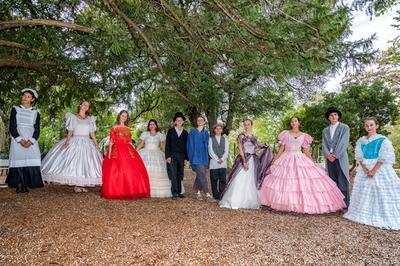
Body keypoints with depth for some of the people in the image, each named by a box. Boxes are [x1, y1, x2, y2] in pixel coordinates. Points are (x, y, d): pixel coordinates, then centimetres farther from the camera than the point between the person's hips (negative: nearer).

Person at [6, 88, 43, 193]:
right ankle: (19, 185, -4)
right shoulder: (15, 109, 10)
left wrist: (30, 141, -10)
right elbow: (12, 127, 2)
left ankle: (26, 185, -6)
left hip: (31, 141, 1)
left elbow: (37, 129, 6)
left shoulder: (35, 113, 12)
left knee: (31, 160, -9)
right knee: (18, 160, -8)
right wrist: (20, 140, -11)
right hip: (17, 140, -1)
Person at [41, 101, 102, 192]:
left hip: (87, 143, 3)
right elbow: (70, 132, -1)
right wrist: (67, 142, -15)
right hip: (75, 142, -3)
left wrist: (96, 145, 4)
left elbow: (92, 134, 11)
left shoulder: (90, 119, 13)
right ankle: (76, 185, -2)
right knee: (74, 162, -7)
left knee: (85, 163, -1)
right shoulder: (73, 117, 6)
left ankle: (82, 185, 4)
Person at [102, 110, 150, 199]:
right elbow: (111, 141, 3)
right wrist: (109, 152, -8)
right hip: (116, 151, -3)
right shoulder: (114, 128, 9)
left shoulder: (128, 129, 17)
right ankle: (116, 192, -2)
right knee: (115, 171, -8)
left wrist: (134, 151, 6)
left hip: (128, 151, 3)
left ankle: (131, 191, 0)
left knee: (131, 171, -7)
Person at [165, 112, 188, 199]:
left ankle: (179, 192, 12)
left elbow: (186, 146, 11)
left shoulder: (185, 133, 12)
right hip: (172, 155, -2)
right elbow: (167, 144, 3)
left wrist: (186, 158, 5)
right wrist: (167, 156, -6)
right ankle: (174, 193, -9)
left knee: (179, 175, 4)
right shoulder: (170, 131, 8)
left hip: (181, 156, 2)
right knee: (173, 174, -10)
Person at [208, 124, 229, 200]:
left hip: (223, 162, 2)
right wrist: (217, 159, -10)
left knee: (223, 180, -2)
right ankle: (215, 196, 5)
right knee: (214, 180, -2)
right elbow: (210, 151, -1)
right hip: (214, 162, -1)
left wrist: (222, 159, -9)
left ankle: (222, 196, 4)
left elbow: (226, 151, 7)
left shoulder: (225, 139, 16)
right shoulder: (211, 139, 9)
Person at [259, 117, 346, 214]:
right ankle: (286, 204, 6)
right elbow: (281, 149, 5)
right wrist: (274, 161, 1)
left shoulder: (304, 136, 9)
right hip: (286, 160, -1)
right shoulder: (286, 134, 5)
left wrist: (313, 163, 3)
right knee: (285, 183, -5)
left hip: (300, 160, 1)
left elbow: (306, 151, 9)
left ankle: (305, 203, 5)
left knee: (304, 183, -6)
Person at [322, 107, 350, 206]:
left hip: (340, 158, -4)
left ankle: (345, 204, -2)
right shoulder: (325, 130, 17)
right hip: (329, 159, 4)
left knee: (342, 182, -6)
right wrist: (328, 154, -10)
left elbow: (343, 143, -5)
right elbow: (324, 145, 8)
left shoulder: (344, 127, 5)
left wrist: (335, 155, -12)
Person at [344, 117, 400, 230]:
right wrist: (365, 169, -12)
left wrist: (374, 170, -19)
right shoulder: (361, 141, 8)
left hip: (380, 169, -4)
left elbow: (385, 158, -12)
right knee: (365, 192, 8)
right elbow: (359, 157, 3)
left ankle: (384, 216, 3)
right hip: (364, 169, 4)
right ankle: (365, 214, 19)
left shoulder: (383, 140, -5)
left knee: (381, 192, -5)